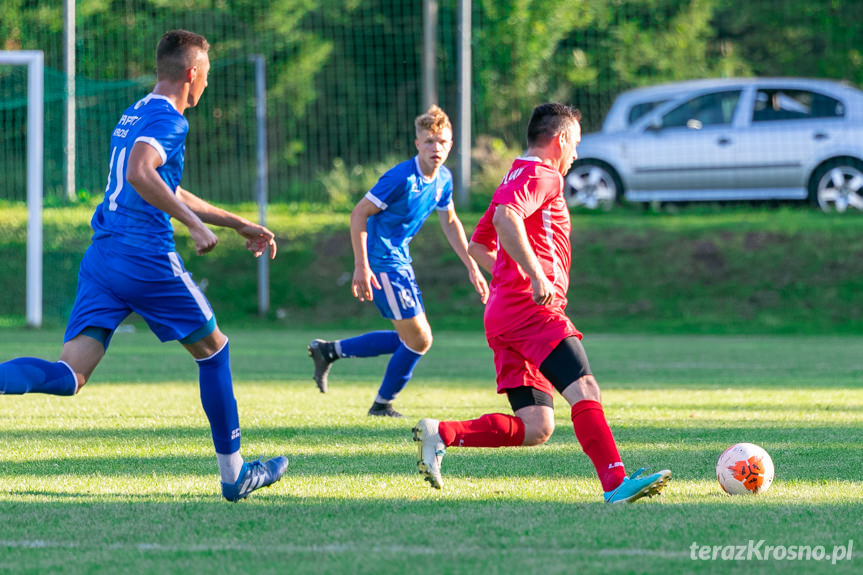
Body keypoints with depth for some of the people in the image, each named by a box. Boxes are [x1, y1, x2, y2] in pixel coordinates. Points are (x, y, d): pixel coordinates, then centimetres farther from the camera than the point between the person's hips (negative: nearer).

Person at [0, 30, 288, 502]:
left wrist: (239, 224, 39)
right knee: (213, 350, 12)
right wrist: (195, 224, -23)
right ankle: (233, 474, 18)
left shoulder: (134, 115, 24)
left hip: (101, 255, 7)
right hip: (146, 257, -7)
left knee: (69, 376, -6)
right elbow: (139, 173, -26)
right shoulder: (167, 119, -6)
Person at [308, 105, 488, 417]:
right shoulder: (402, 178, -22)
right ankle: (382, 404, 14)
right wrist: (361, 267, -23)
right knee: (418, 340, -6)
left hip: (399, 260, 9)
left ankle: (330, 350, 19)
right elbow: (359, 214, -19)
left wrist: (472, 267, 17)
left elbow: (450, 222, 21)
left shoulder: (443, 179, 4)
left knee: (414, 339, 13)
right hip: (382, 262, -9)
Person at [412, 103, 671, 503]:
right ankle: (615, 483, -35)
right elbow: (506, 218, -24)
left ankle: (440, 434, -1)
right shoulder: (543, 176, -3)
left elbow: (477, 245, 35)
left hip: (504, 317, 10)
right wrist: (536, 275, -28)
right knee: (584, 389, -22)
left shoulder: (514, 180, 28)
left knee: (535, 428, 3)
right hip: (532, 310, -10)